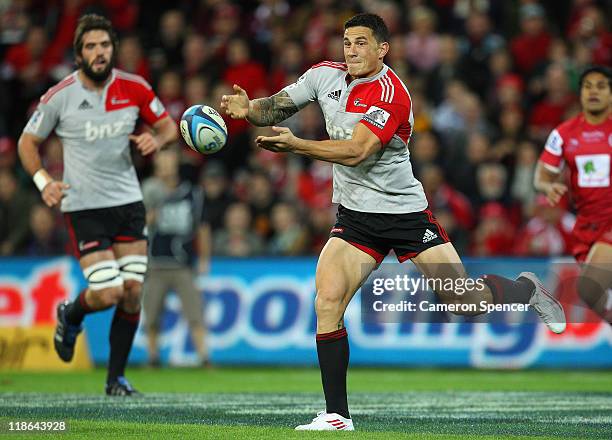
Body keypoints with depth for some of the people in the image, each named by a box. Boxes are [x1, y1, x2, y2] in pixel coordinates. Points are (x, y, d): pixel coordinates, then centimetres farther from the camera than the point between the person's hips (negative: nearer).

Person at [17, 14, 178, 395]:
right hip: (84, 206, -3)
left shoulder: (134, 88, -2)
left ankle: (116, 377, 14)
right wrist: (43, 180, -13)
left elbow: (168, 126, 12)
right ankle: (70, 315, 22)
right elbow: (28, 142, 3)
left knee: (132, 292, -1)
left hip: (129, 202, 4)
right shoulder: (60, 96, -9)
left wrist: (156, 140, -11)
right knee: (109, 293, -14)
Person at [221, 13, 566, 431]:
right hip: (354, 216, 5)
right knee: (327, 302, -14)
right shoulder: (326, 75, 1)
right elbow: (276, 107, 6)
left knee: (465, 298, -7)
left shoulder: (391, 95, -20)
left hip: (405, 211, -5)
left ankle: (526, 289, 28)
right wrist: (248, 108, -16)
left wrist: (296, 145, -39)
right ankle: (337, 415, -7)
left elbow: (355, 151, -30)